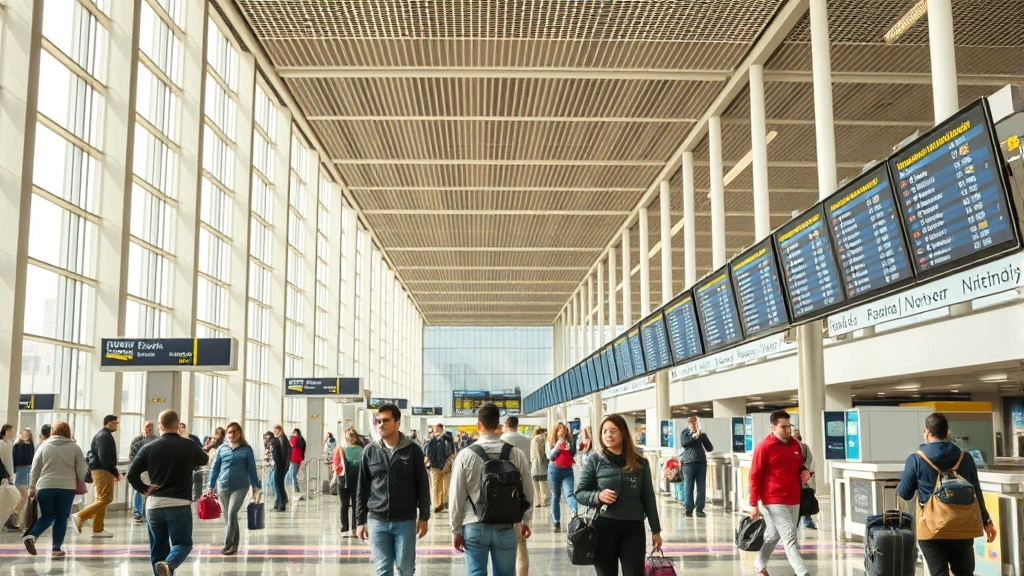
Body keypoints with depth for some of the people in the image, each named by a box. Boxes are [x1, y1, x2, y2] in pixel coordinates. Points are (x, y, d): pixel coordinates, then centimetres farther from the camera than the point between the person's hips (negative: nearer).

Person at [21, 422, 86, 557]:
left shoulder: (44, 446, 9)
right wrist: (80, 483, 21)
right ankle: (56, 547, 5)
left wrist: (32, 488, 19)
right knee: (62, 517, 9)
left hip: (45, 487, 2)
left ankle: (32, 536, -8)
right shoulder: (74, 447, 5)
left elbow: (35, 469, 11)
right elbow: (82, 469, 3)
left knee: (47, 516, 15)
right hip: (66, 488, -2)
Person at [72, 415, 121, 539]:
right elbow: (104, 458, -20)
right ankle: (80, 517, -13)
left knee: (101, 499, 11)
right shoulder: (104, 436, -12)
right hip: (103, 471, -11)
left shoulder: (103, 435, 20)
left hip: (98, 470, 11)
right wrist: (115, 472, -16)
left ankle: (98, 530, 13)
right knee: (106, 498, -12)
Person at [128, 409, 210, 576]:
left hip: (154, 505, 2)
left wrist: (144, 489, 9)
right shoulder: (189, 445, -2)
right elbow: (205, 460, 19)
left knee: (158, 549, 13)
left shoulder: (149, 448, -1)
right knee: (183, 544, 6)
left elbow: (132, 474, -5)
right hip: (180, 505, -2)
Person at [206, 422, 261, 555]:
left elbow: (252, 468, 5)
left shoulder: (246, 449, 2)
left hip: (240, 487, -3)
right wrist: (210, 486, 7)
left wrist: (255, 487, 4)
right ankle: (234, 544, 20)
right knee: (228, 516, 9)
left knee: (232, 514, -15)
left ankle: (228, 544, -10)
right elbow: (214, 468, 10)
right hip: (223, 487, 3)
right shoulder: (221, 449, 8)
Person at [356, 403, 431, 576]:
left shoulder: (412, 450, -2)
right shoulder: (370, 451, 3)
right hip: (377, 521, 1)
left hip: (405, 521, -1)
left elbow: (422, 486, 0)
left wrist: (424, 517, -3)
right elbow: (362, 488, 7)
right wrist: (361, 520, 5)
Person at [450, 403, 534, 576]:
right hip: (506, 527, 1)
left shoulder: (465, 455, -7)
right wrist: (526, 521, 21)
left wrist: (456, 530, 7)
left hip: (474, 527, -1)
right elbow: (528, 492, 6)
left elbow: (456, 496, -3)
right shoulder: (517, 454, -2)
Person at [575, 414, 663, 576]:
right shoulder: (594, 460, 0)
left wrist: (656, 530, 9)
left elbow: (648, 498, 10)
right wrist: (597, 496, -18)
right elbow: (579, 493, 2)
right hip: (603, 527, -1)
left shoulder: (640, 462, 6)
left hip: (634, 528, 1)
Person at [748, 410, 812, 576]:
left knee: (774, 535, 19)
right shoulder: (764, 447, -11)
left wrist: (805, 473, 1)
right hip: (774, 502, -7)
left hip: (793, 501, 7)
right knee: (790, 538, -13)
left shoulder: (795, 445, 9)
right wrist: (754, 504, -12)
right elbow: (754, 476, -11)